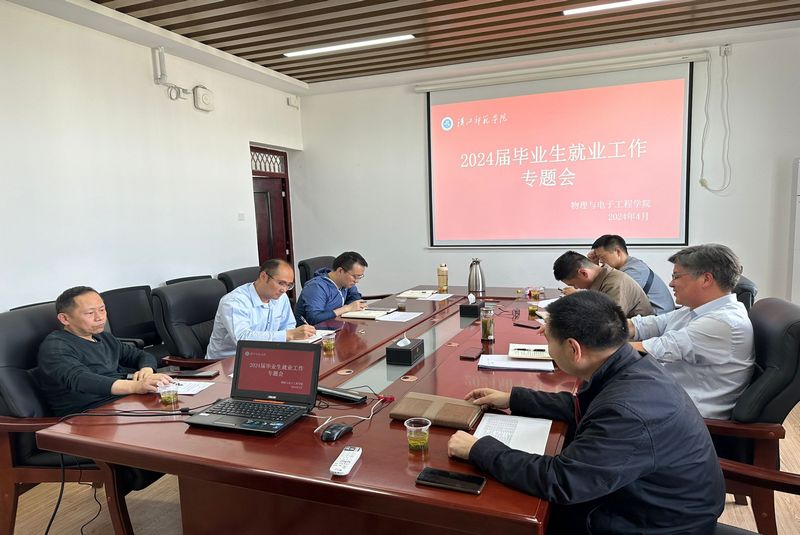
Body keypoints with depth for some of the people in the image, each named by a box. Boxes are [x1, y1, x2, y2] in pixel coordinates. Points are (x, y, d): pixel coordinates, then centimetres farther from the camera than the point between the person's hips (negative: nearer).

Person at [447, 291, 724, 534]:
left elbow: (557, 480, -30)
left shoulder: (629, 412, -36)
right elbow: (584, 407, 12)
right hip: (637, 496, 7)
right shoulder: (631, 366, -8)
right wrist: (513, 399, 10)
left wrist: (480, 449, -20)